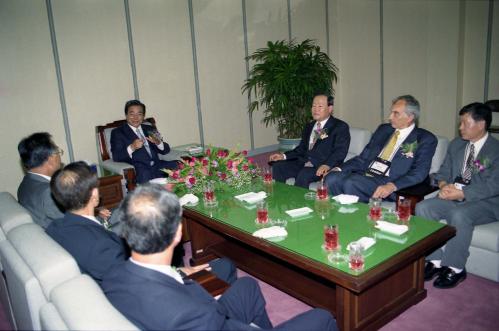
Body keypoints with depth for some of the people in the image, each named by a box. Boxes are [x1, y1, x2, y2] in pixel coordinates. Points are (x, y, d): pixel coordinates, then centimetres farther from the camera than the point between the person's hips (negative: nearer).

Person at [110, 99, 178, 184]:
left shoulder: (150, 129, 23)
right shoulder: (118, 132, 10)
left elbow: (166, 150, 16)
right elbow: (116, 157, -3)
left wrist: (158, 143, -7)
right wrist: (132, 148, -20)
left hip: (157, 165, 5)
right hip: (137, 169, -4)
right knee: (145, 175, -38)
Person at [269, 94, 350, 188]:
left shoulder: (340, 127, 1)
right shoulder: (309, 126, 23)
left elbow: (340, 151, -11)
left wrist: (327, 165, -29)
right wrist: (284, 156, 7)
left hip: (322, 167, -6)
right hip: (303, 163, 6)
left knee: (304, 174, -35)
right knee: (277, 167, -15)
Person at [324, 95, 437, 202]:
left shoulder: (425, 139, 3)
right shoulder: (383, 129, 20)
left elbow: (419, 172, -9)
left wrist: (392, 186, -25)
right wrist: (339, 169, 3)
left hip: (386, 183, -5)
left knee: (350, 183, -32)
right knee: (331, 178, -23)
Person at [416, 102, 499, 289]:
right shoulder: (456, 144, 13)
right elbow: (444, 172, 14)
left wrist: (462, 193, -24)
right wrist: (444, 185, -10)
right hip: (455, 197, 6)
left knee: (460, 215, -36)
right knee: (422, 207, -18)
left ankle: (455, 268, -18)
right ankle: (434, 261, -11)